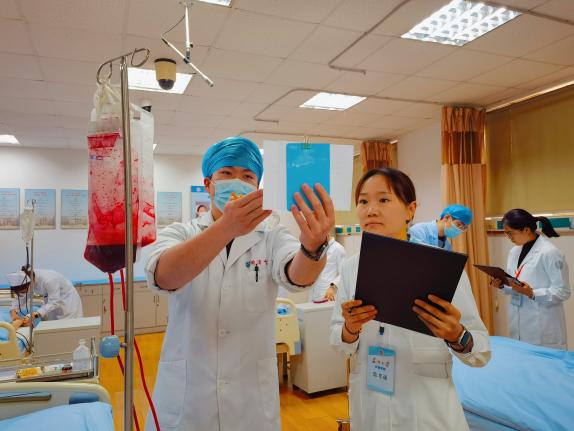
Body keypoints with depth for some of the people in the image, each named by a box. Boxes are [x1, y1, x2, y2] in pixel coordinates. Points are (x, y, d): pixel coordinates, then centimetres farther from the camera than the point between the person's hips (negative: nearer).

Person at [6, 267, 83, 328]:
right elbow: (19, 298, -6)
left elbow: (54, 303, -31)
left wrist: (35, 315, -38)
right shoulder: (26, 279, -16)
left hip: (66, 298, -7)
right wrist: (13, 312, -23)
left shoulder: (48, 280, -37)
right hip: (52, 300, 7)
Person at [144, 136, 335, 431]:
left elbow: (297, 275, -25)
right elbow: (163, 276, -26)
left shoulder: (272, 237, -3)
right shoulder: (178, 234, -4)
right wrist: (226, 228, -43)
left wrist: (313, 246, -47)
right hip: (183, 399, 0)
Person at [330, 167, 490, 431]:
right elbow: (340, 347, 0)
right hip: (368, 408, 3)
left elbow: (482, 353, -9)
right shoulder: (351, 268, -4)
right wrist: (350, 329, -21)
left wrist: (455, 335, -29)